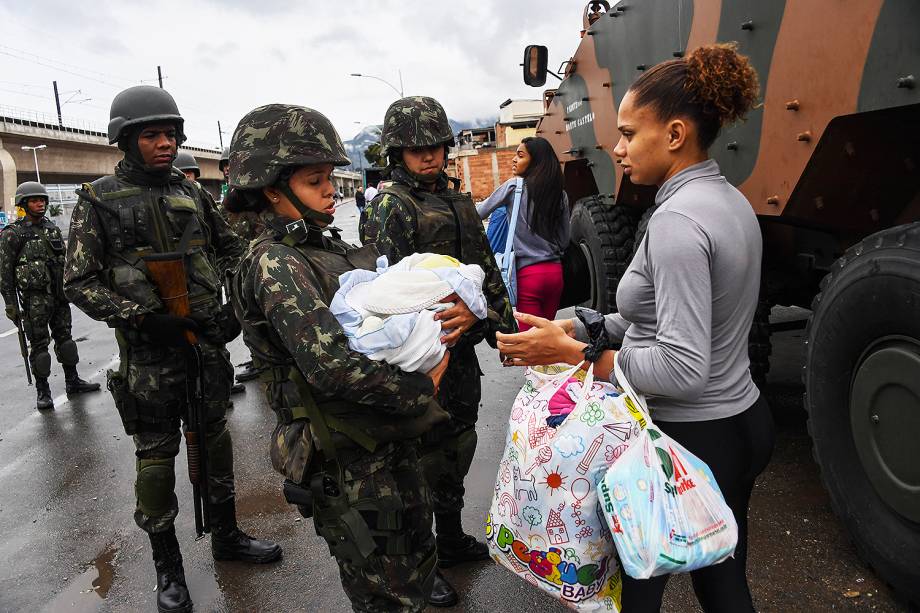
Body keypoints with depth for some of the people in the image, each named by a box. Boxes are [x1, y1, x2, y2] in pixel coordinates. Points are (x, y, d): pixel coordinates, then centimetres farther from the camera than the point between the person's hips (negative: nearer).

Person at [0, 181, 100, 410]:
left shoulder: (52, 228, 10)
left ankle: (72, 382, 23)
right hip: (34, 298, -5)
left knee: (64, 338, 12)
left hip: (59, 296, 5)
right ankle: (42, 392, 10)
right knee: (39, 345, 1)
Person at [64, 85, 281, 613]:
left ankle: (226, 535, 33)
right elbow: (80, 282, -6)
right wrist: (141, 318, -18)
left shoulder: (191, 192, 7)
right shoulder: (98, 200, -4)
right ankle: (168, 565, 23)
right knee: (157, 455, 5)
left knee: (215, 438, 15)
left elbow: (231, 247, 17)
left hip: (208, 340, 4)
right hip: (150, 351, -4)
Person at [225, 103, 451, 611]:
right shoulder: (273, 263, -17)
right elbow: (333, 365, -29)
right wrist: (423, 390, -19)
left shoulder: (331, 249, 9)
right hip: (348, 465, -8)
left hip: (392, 445, 8)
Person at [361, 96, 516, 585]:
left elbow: (486, 270, 15)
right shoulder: (390, 206, -12)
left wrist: (492, 315, 5)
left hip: (462, 347, 8)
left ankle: (452, 541, 40)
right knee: (424, 457, 3)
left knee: (458, 446, 19)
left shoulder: (458, 202, 12)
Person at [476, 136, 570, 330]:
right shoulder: (560, 195, 5)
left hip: (529, 273, -5)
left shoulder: (514, 186, -6)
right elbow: (564, 241, 10)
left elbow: (479, 213, 3)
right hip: (555, 272, 5)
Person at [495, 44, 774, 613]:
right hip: (743, 423, 9)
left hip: (690, 439, -9)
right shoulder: (730, 201, 6)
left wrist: (572, 352, -21)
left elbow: (683, 368, -28)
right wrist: (578, 328, 4)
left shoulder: (678, 220, -25)